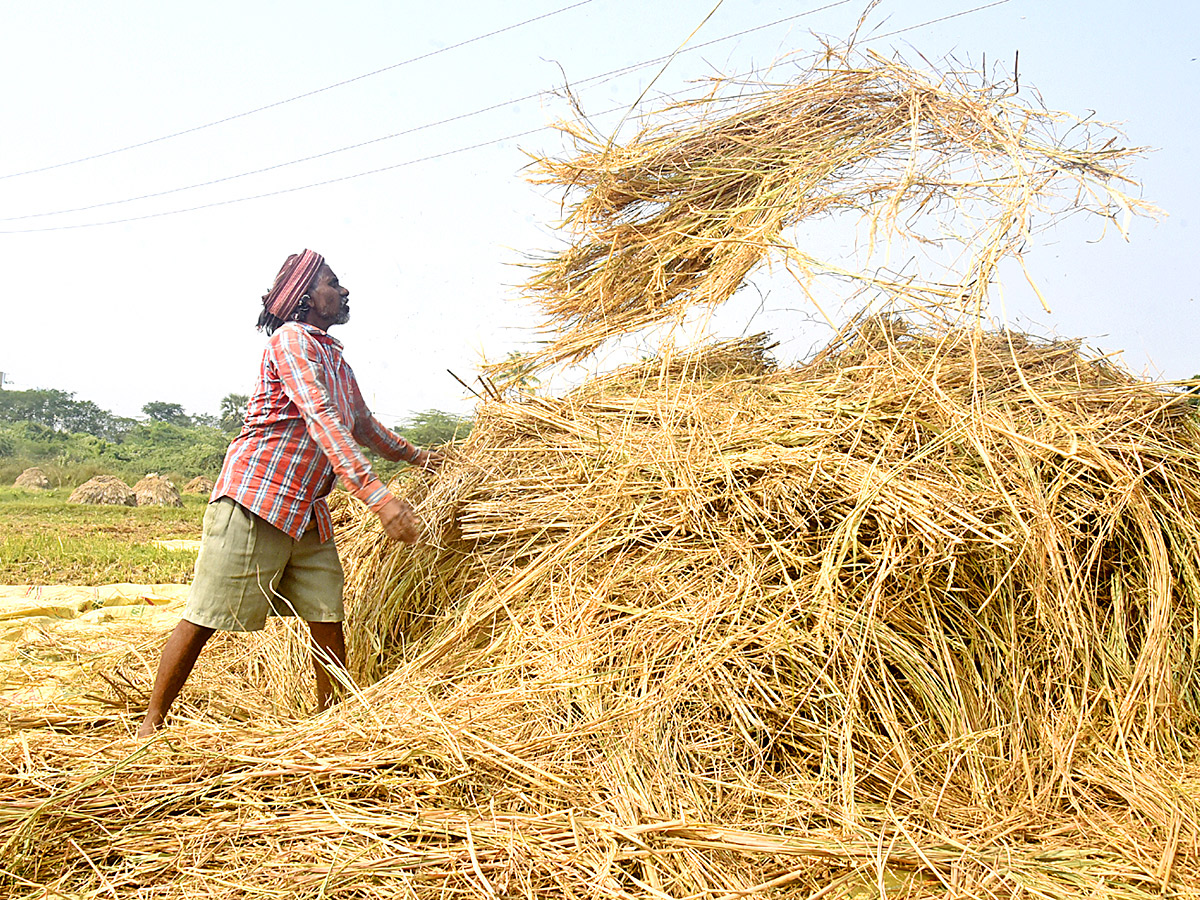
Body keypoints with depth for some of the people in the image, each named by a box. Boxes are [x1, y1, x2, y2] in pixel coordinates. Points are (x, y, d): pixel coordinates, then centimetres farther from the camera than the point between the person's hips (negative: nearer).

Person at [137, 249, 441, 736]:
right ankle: (151, 722, 12)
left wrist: (416, 456, 35)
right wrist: (377, 495, -34)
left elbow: (363, 424, 33)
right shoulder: (291, 339, -10)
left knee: (327, 617, 4)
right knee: (205, 616, -2)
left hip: (309, 512, 8)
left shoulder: (333, 353, 18)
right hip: (254, 497, -8)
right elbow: (320, 419, -24)